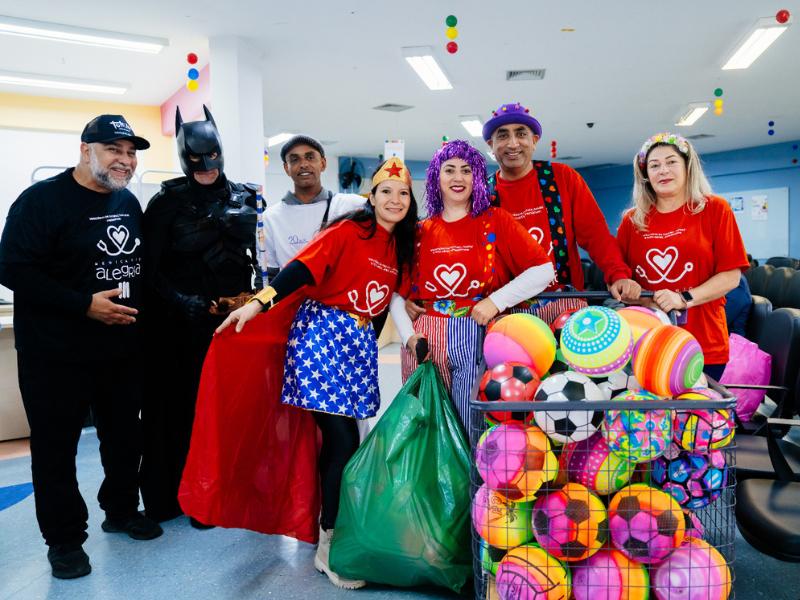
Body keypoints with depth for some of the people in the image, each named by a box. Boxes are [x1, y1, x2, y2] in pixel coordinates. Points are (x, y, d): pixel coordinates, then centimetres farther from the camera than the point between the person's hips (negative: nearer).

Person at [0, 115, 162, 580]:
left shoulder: (129, 202, 8)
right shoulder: (43, 199, -12)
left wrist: (139, 309, 4)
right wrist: (85, 305, -23)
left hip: (123, 349, 6)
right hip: (57, 353, -6)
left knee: (126, 436, 16)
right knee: (56, 447, 6)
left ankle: (122, 511, 37)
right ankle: (65, 538, 23)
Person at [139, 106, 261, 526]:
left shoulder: (244, 199, 8)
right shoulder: (168, 201, -1)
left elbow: (258, 255, 13)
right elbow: (150, 269, -3)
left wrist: (250, 294, -3)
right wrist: (194, 305, -11)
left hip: (234, 318, 3)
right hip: (181, 325, -3)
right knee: (183, 405, 2)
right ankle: (174, 495, 17)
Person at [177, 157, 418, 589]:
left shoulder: (400, 248, 13)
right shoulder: (347, 231, -9)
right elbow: (302, 269, -20)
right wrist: (259, 302, -31)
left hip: (358, 342, 7)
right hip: (322, 333, -6)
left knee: (336, 439, 9)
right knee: (344, 441, -10)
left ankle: (322, 523, 25)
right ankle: (328, 546, 3)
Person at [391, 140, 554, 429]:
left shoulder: (495, 221, 3)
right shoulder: (421, 232, 9)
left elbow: (543, 269, -3)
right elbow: (398, 291, 12)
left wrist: (496, 301, -12)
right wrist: (408, 334, -3)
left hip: (478, 339, -2)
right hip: (425, 345, 2)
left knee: (471, 426, -1)